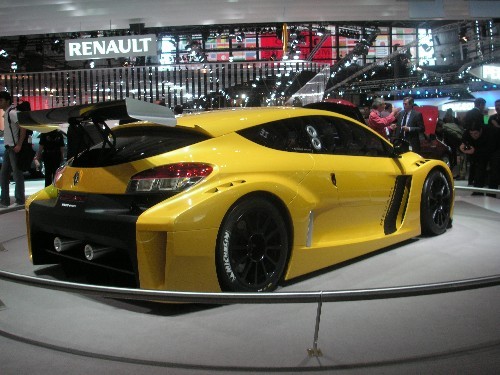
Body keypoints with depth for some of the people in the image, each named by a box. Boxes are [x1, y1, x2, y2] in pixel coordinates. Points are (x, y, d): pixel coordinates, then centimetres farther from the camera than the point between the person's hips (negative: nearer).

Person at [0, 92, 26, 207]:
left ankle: (19, 201, 3)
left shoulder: (12, 112, -13)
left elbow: (23, 127, -22)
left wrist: (19, 145, -23)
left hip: (14, 148, -10)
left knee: (17, 175, -3)